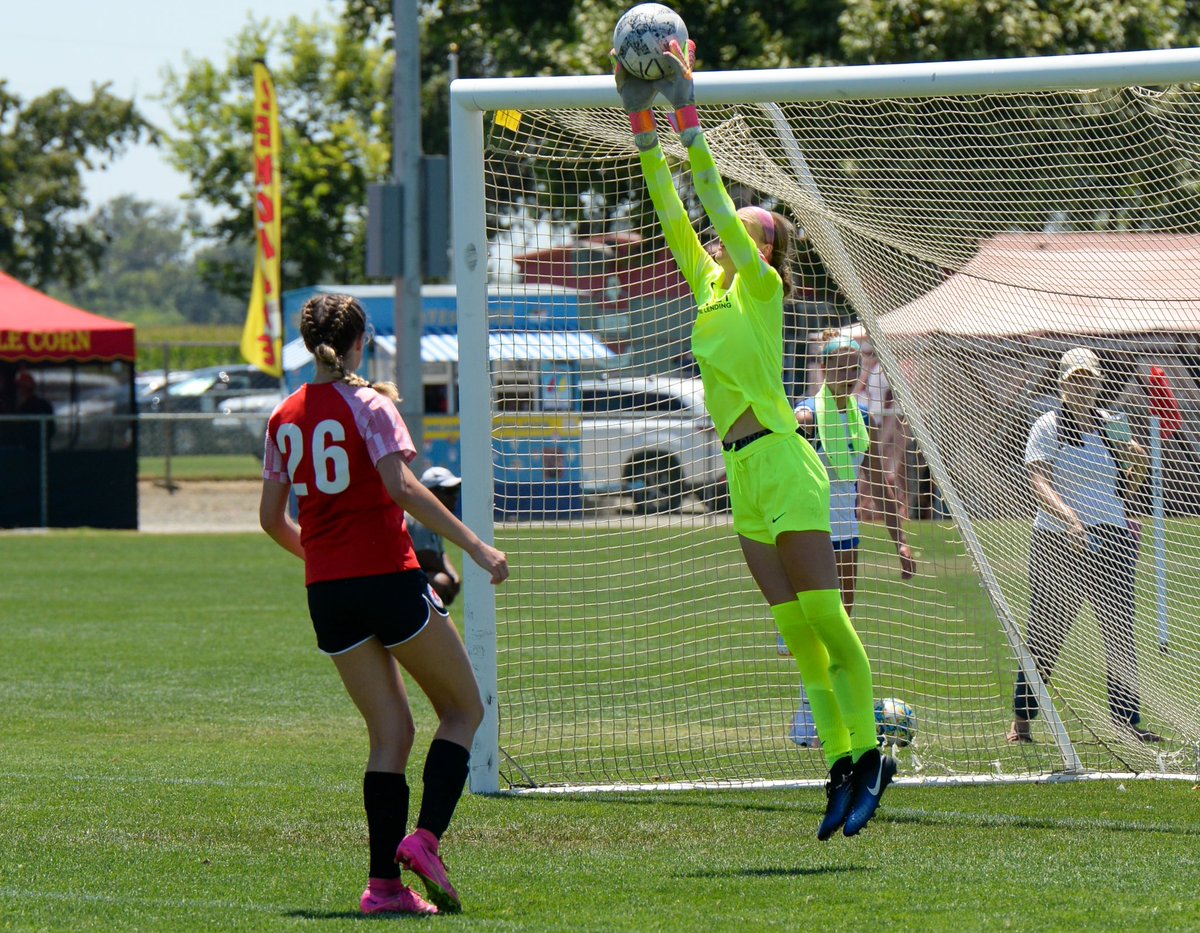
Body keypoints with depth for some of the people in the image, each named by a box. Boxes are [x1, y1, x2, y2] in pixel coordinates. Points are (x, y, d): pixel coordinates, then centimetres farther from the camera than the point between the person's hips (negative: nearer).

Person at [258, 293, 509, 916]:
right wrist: (473, 544, -21)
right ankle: (425, 837, -9)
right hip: (388, 578, -5)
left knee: (390, 731, 9)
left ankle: (385, 882, -2)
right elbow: (401, 487, -20)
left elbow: (271, 518, 15)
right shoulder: (368, 404, -7)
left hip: (327, 590, 6)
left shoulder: (285, 417, 10)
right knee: (463, 708, 9)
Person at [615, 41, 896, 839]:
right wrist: (645, 128, 9)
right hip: (745, 476, 8)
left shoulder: (760, 283, -3)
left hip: (782, 465, -8)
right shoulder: (711, 285, 16)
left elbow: (712, 199, -11)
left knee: (824, 619, -7)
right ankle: (843, 765, 6)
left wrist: (688, 114, -11)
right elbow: (674, 211, 15)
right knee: (797, 632, 5)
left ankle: (867, 757, -4)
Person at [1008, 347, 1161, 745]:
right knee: (1046, 635, -1)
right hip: (1057, 544, -4)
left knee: (1120, 632, 0)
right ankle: (1021, 719, 10)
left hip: (1112, 540, 4)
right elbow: (1039, 483, -13)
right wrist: (1069, 518, -29)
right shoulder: (1047, 427, -2)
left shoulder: (1113, 425, 12)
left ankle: (1126, 719, 4)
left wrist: (1137, 463, -1)